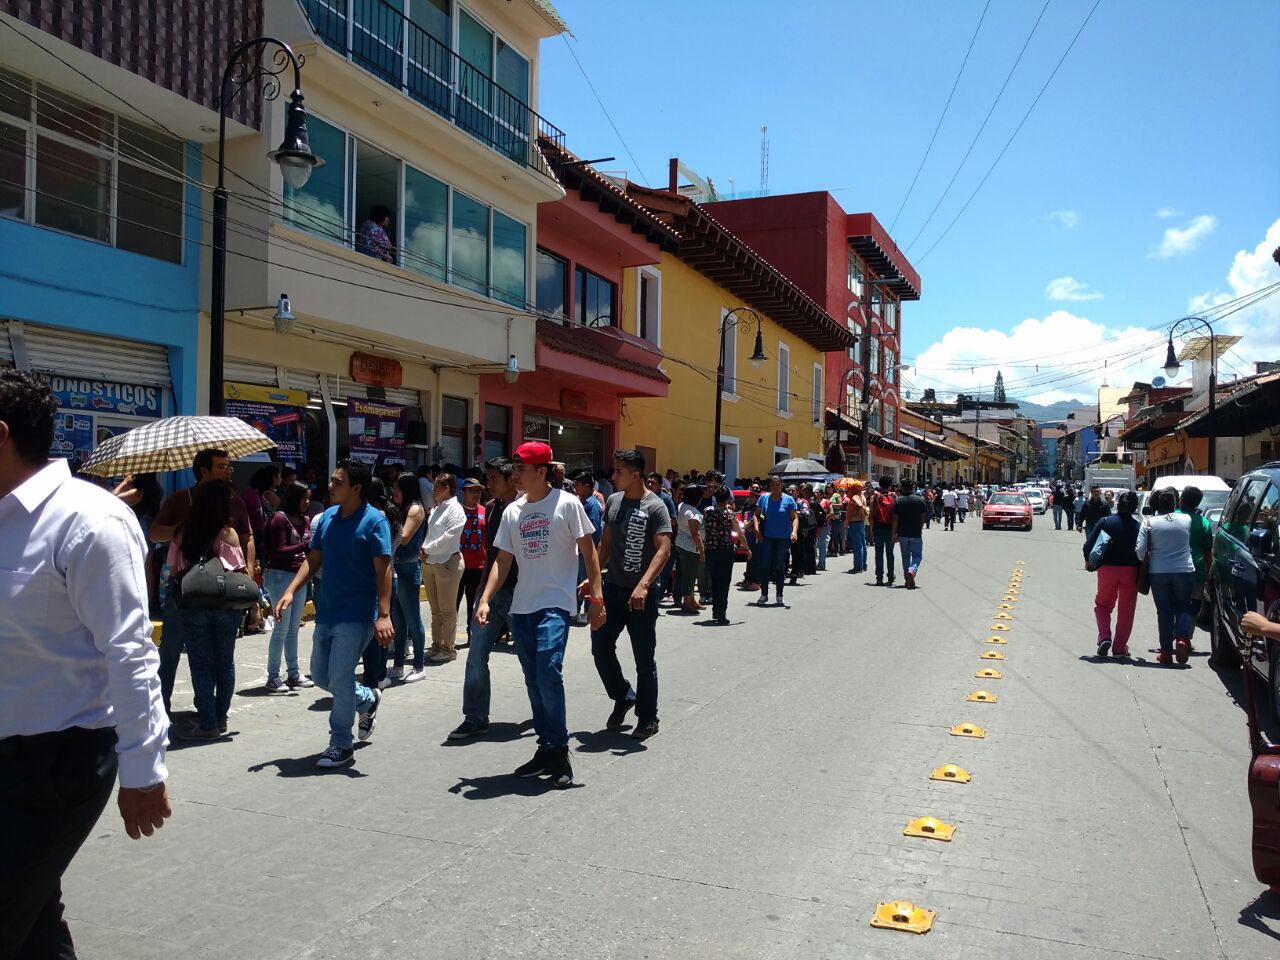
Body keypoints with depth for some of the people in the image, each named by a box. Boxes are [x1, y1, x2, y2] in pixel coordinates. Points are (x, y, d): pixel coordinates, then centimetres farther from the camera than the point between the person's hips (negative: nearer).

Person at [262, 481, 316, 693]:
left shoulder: (305, 520, 12)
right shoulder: (280, 519, -10)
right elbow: (280, 552, -15)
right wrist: (306, 544, -20)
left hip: (299, 577, 7)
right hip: (281, 576, -7)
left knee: (293, 629, 12)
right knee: (281, 628, -5)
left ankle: (294, 673, 19)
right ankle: (273, 677, 3)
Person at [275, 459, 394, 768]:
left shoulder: (374, 521, -14)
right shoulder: (327, 517, 7)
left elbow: (383, 570, -17)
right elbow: (313, 559, 13)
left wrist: (383, 615, -24)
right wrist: (291, 591, 0)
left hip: (356, 615, -7)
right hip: (326, 611, 8)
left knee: (339, 678, -4)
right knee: (320, 674, 15)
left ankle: (341, 745, 11)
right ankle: (368, 700, 39)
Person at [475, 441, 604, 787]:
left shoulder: (567, 504, -5)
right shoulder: (512, 511, 10)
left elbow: (589, 551, -3)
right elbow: (503, 560, 9)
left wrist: (596, 595, -8)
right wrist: (485, 600, -2)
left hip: (555, 604, -6)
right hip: (522, 606, 6)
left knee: (549, 673, -17)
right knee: (533, 681, 11)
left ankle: (559, 750, -3)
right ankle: (546, 748, 22)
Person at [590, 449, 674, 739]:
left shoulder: (655, 507, -12)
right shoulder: (613, 501, 8)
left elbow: (664, 550, -20)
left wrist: (643, 585, -31)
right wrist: (592, 576, 10)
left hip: (641, 595, -6)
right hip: (612, 588, 6)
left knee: (644, 659, 4)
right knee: (600, 648, 7)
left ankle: (647, 718, 20)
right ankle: (623, 696, 31)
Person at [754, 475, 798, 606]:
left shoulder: (788, 500, 1)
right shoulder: (764, 498, 5)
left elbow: (794, 517, -3)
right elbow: (757, 515, 8)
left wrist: (794, 531, -19)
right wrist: (757, 529, -7)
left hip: (783, 538, -1)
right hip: (767, 537, 1)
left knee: (779, 567, 5)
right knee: (764, 565, -3)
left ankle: (779, 596, 14)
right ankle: (764, 594, 7)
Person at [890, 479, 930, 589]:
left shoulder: (898, 501, -4)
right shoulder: (921, 500, -3)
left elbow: (895, 519, -6)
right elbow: (923, 517, 0)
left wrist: (894, 534, 0)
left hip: (902, 534, 1)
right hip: (916, 534, -1)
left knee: (905, 557, 14)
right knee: (917, 556, 7)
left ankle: (907, 579, 17)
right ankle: (912, 571, -21)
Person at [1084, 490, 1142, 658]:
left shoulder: (1105, 522, -4)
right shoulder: (1138, 527, -3)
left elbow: (1088, 544, -8)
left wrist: (1088, 561, 9)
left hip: (1107, 569, 0)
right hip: (1130, 570, 0)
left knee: (1102, 604, 18)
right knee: (1126, 610, 10)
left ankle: (1104, 637, -2)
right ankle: (1119, 647, 13)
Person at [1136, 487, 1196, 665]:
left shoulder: (1149, 523, -6)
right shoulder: (1186, 520, -1)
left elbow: (1140, 551, -8)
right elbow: (1189, 540, 13)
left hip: (1159, 573, -1)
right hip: (1185, 571, 1)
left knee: (1164, 611, 7)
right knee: (1183, 607, 15)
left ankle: (1166, 651, 9)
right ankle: (1182, 638, -9)